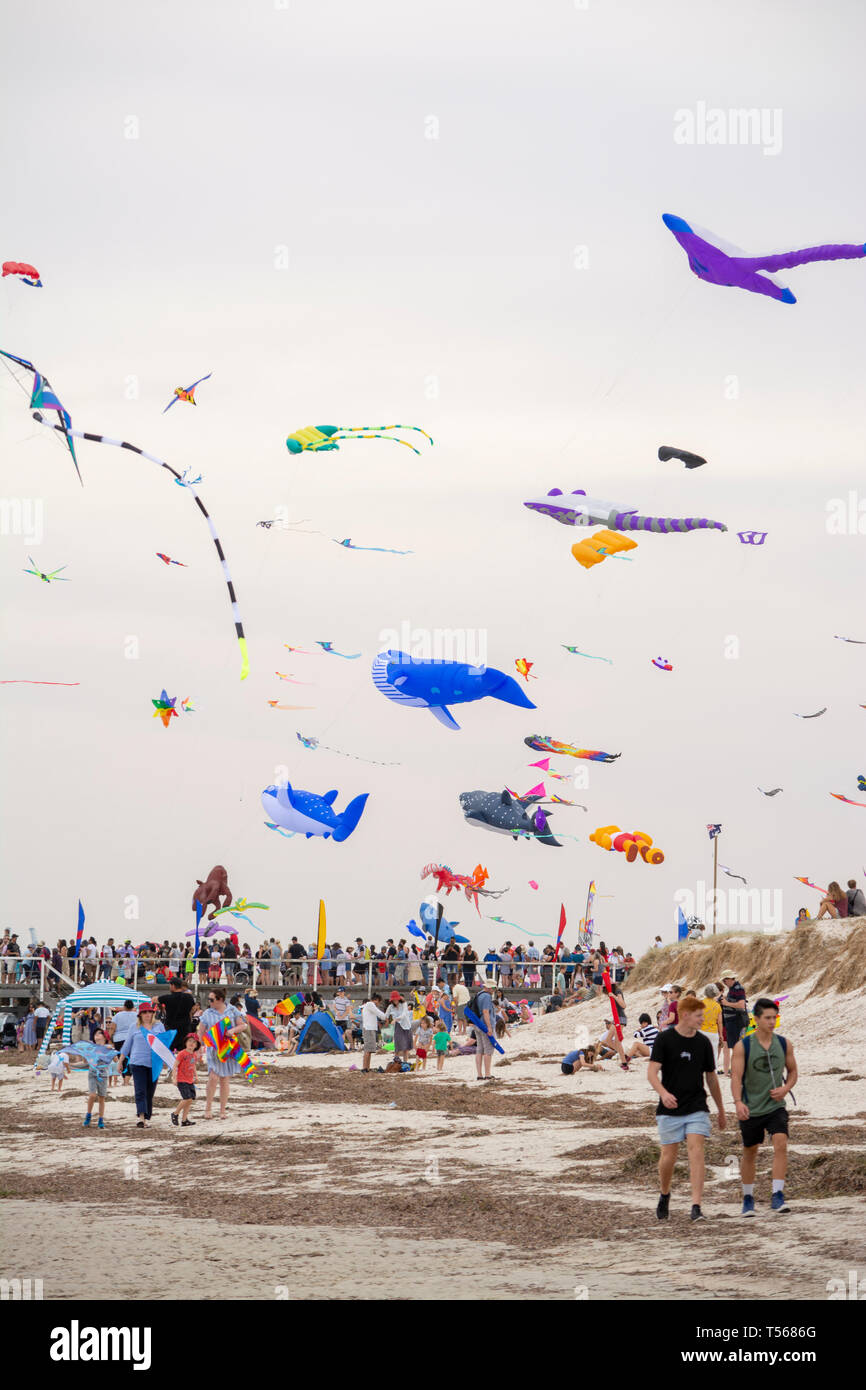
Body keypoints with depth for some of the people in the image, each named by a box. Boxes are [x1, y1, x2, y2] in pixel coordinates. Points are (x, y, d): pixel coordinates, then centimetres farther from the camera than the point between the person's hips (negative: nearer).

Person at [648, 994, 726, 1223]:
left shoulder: (703, 1043, 6)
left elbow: (711, 1077, 16)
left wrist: (721, 1110, 21)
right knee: (669, 1155, 4)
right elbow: (652, 1071, -11)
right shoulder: (664, 1039, -4)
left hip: (697, 1109, 2)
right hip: (669, 1110, -2)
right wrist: (663, 1093, -31)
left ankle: (696, 1207, -16)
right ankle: (664, 1195, 33)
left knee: (696, 1152, -12)